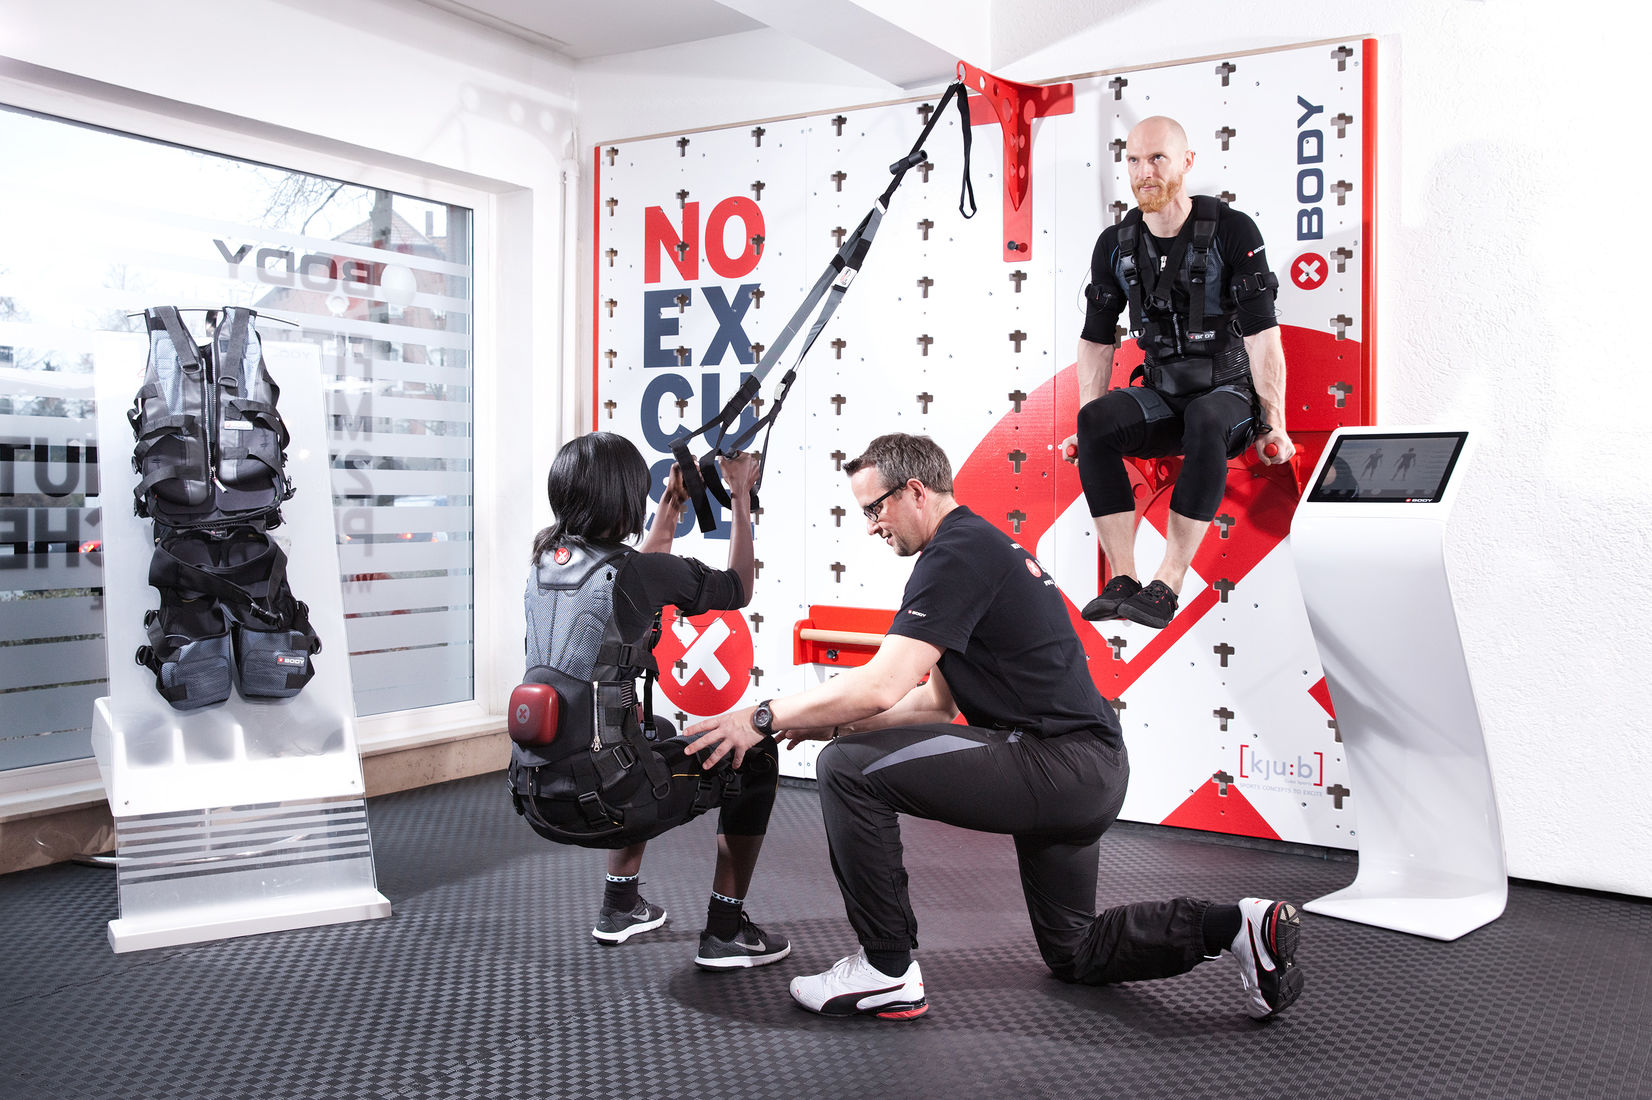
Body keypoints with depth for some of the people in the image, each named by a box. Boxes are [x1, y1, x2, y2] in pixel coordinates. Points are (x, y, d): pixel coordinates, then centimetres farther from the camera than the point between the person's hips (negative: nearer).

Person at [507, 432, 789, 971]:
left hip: (536, 796, 8)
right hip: (599, 802, -8)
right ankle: (725, 931, 15)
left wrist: (672, 502, 32)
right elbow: (738, 588, 4)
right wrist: (741, 498, 14)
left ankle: (620, 906, 40)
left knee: (656, 736, 37)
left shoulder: (546, 563, 7)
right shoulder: (635, 571, -13)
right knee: (755, 757, 11)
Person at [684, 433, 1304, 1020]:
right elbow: (937, 703, 23)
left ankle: (887, 972, -5)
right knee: (1073, 953, 25)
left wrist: (765, 718, -11)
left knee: (850, 769, -14)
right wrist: (830, 723, 16)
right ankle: (1239, 926, 16)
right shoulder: (985, 545, 20)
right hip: (1092, 774, 11)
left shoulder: (956, 554, -12)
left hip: (1054, 765, -11)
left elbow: (881, 688, -21)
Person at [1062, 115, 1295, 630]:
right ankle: (1123, 580, -28)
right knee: (1097, 421, -28)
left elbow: (1262, 335, -13)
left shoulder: (1232, 231, -10)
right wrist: (1087, 427, 0)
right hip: (1161, 397, 4)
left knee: (1207, 422, -39)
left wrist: (1273, 426, -17)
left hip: (1229, 393, -4)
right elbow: (1096, 340, 8)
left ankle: (1166, 586, -36)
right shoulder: (1116, 244, 3)